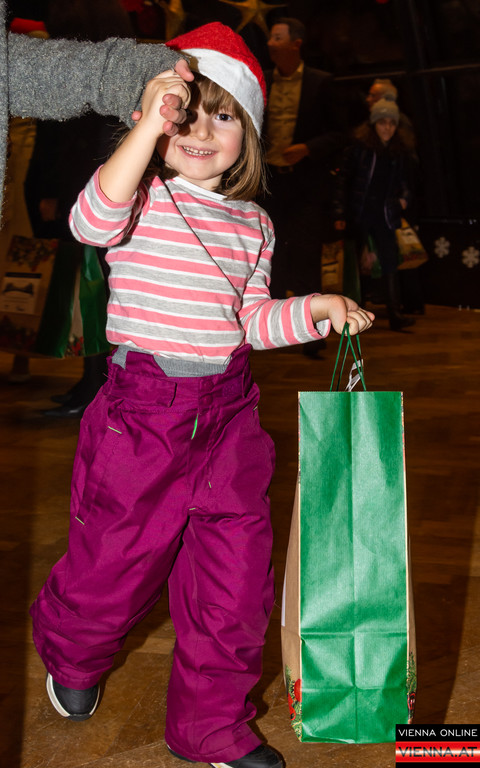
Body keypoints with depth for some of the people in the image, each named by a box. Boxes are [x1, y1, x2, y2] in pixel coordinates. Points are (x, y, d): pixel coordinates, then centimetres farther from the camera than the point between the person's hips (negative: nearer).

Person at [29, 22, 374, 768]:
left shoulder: (252, 222, 10)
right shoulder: (141, 195, -5)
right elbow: (93, 221, -29)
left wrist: (313, 309, 1)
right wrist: (150, 125, -34)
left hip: (230, 413, 5)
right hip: (141, 409, -4)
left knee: (236, 587, 10)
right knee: (115, 565, 10)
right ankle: (70, 654, 47)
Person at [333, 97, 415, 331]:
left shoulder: (400, 150, 5)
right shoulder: (358, 146, -6)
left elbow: (405, 181, 19)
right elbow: (343, 180, -5)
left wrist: (404, 197, -1)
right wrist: (340, 215, -9)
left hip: (385, 215, 3)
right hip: (358, 215, -3)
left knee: (390, 262, -3)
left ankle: (395, 314, -2)